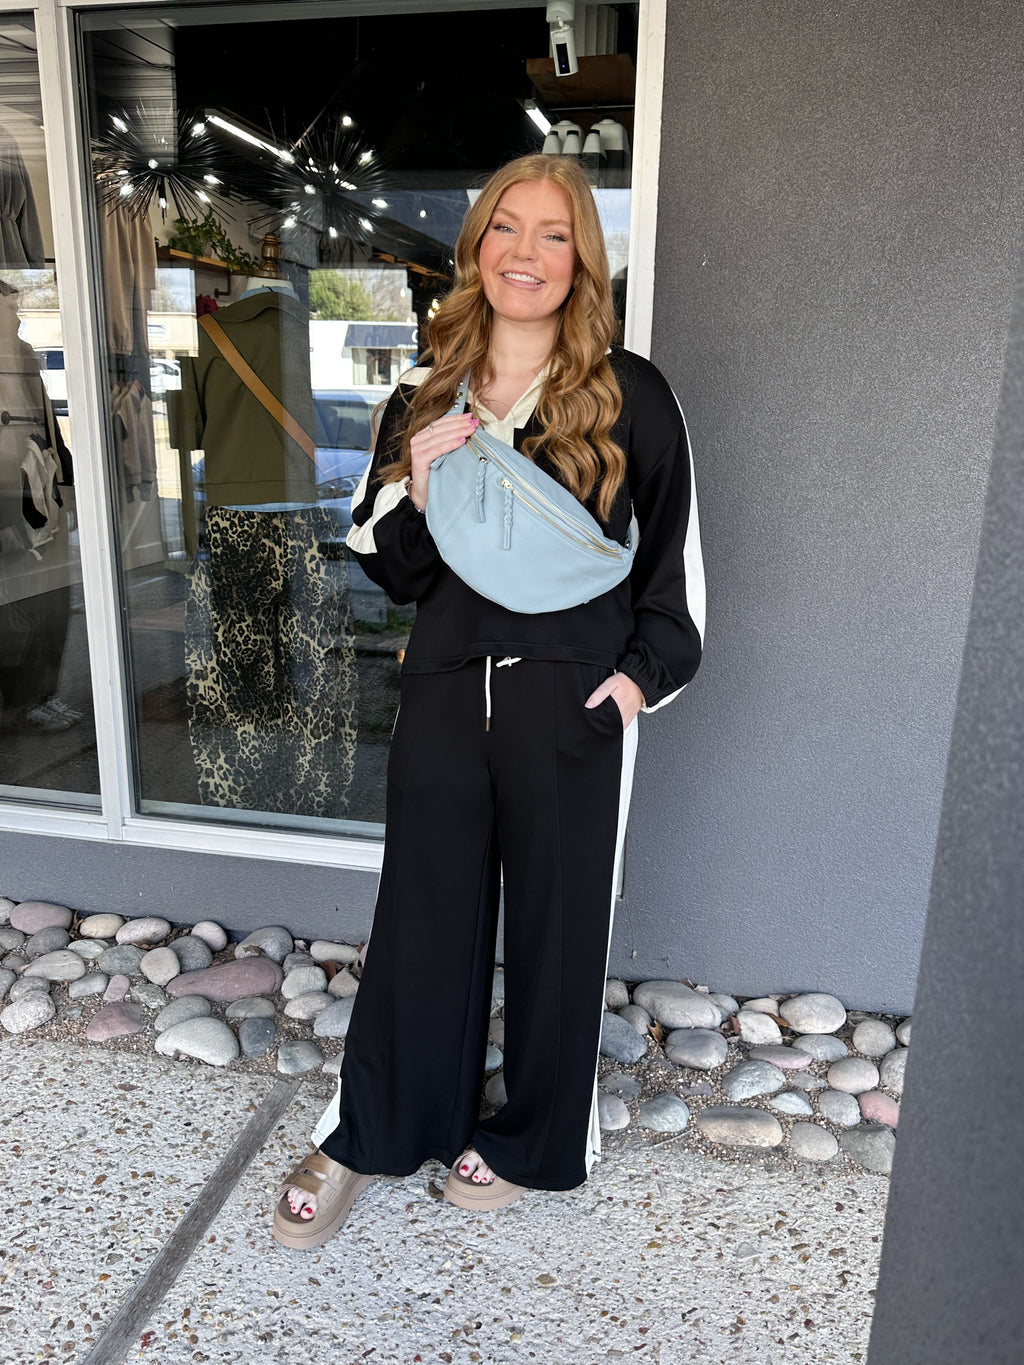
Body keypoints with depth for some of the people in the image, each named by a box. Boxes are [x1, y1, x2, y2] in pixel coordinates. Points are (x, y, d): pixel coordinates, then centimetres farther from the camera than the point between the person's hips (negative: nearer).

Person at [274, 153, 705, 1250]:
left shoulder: (628, 396, -2)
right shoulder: (423, 399, 7)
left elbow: (677, 548, 6)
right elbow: (388, 570, 8)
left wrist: (649, 669, -2)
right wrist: (417, 490, -10)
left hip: (573, 704, -2)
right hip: (445, 694, 3)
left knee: (556, 922, 10)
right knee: (422, 919, 13)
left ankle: (528, 1139, 35)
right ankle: (368, 1135, 34)